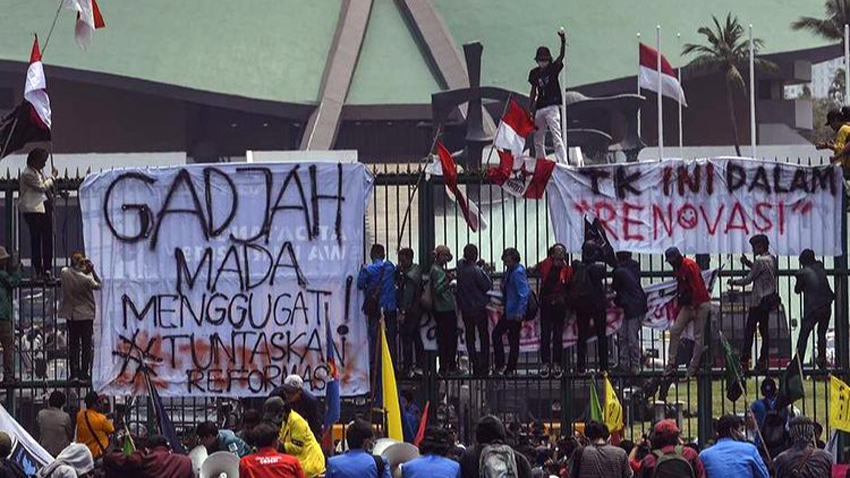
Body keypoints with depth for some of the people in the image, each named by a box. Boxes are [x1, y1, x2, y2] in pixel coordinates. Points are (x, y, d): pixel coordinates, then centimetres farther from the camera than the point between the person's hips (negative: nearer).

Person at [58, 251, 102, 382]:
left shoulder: (65, 273, -9)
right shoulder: (86, 279, -19)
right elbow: (98, 286, -2)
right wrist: (92, 271, -4)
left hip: (71, 315, 4)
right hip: (86, 315, -4)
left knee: (73, 344, 12)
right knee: (86, 345, 5)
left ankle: (74, 372, 12)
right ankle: (84, 373, 4)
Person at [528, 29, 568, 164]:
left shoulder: (553, 68, 1)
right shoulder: (534, 73, 12)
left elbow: (561, 56, -15)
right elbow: (533, 92, 16)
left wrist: (563, 40, -31)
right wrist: (530, 110, 11)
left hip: (552, 107, -5)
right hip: (539, 109, 5)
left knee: (557, 138, -15)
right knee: (538, 140, 9)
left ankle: (564, 164, -22)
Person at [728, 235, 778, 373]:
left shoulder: (761, 261, -17)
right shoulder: (771, 259, 10)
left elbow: (748, 279, -13)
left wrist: (734, 282, 1)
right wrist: (748, 263, 12)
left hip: (759, 300, -9)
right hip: (769, 299, 9)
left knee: (749, 330, -5)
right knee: (764, 329, 11)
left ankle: (744, 360, -5)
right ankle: (763, 360, 9)